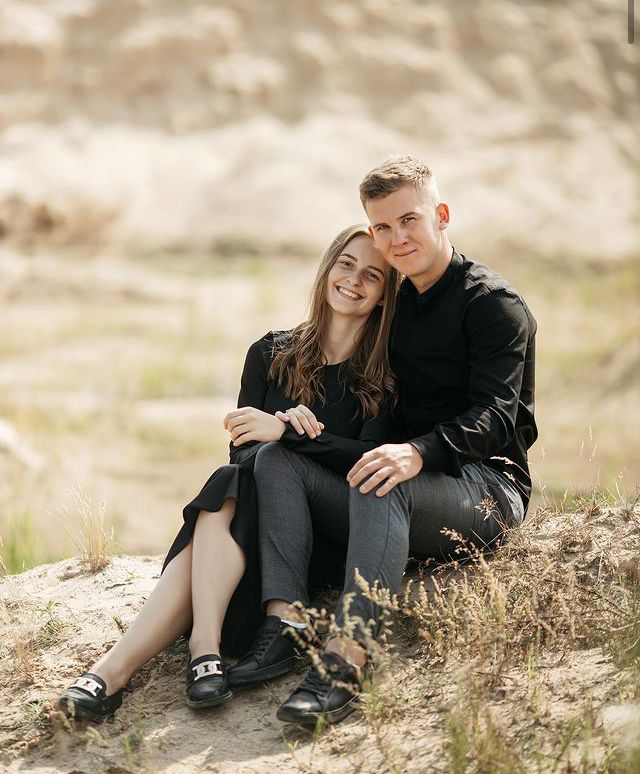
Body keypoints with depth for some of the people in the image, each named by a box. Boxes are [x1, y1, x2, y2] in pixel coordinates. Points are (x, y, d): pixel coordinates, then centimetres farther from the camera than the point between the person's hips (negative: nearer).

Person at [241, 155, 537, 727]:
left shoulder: (493, 303, -4)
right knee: (277, 459, -10)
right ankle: (285, 622, -28)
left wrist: (417, 453, -35)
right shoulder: (393, 305, 18)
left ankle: (347, 662, -49)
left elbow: (496, 417, -17)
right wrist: (300, 422, -1)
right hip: (413, 493, 7)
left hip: (488, 490, -7)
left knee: (382, 486, -37)